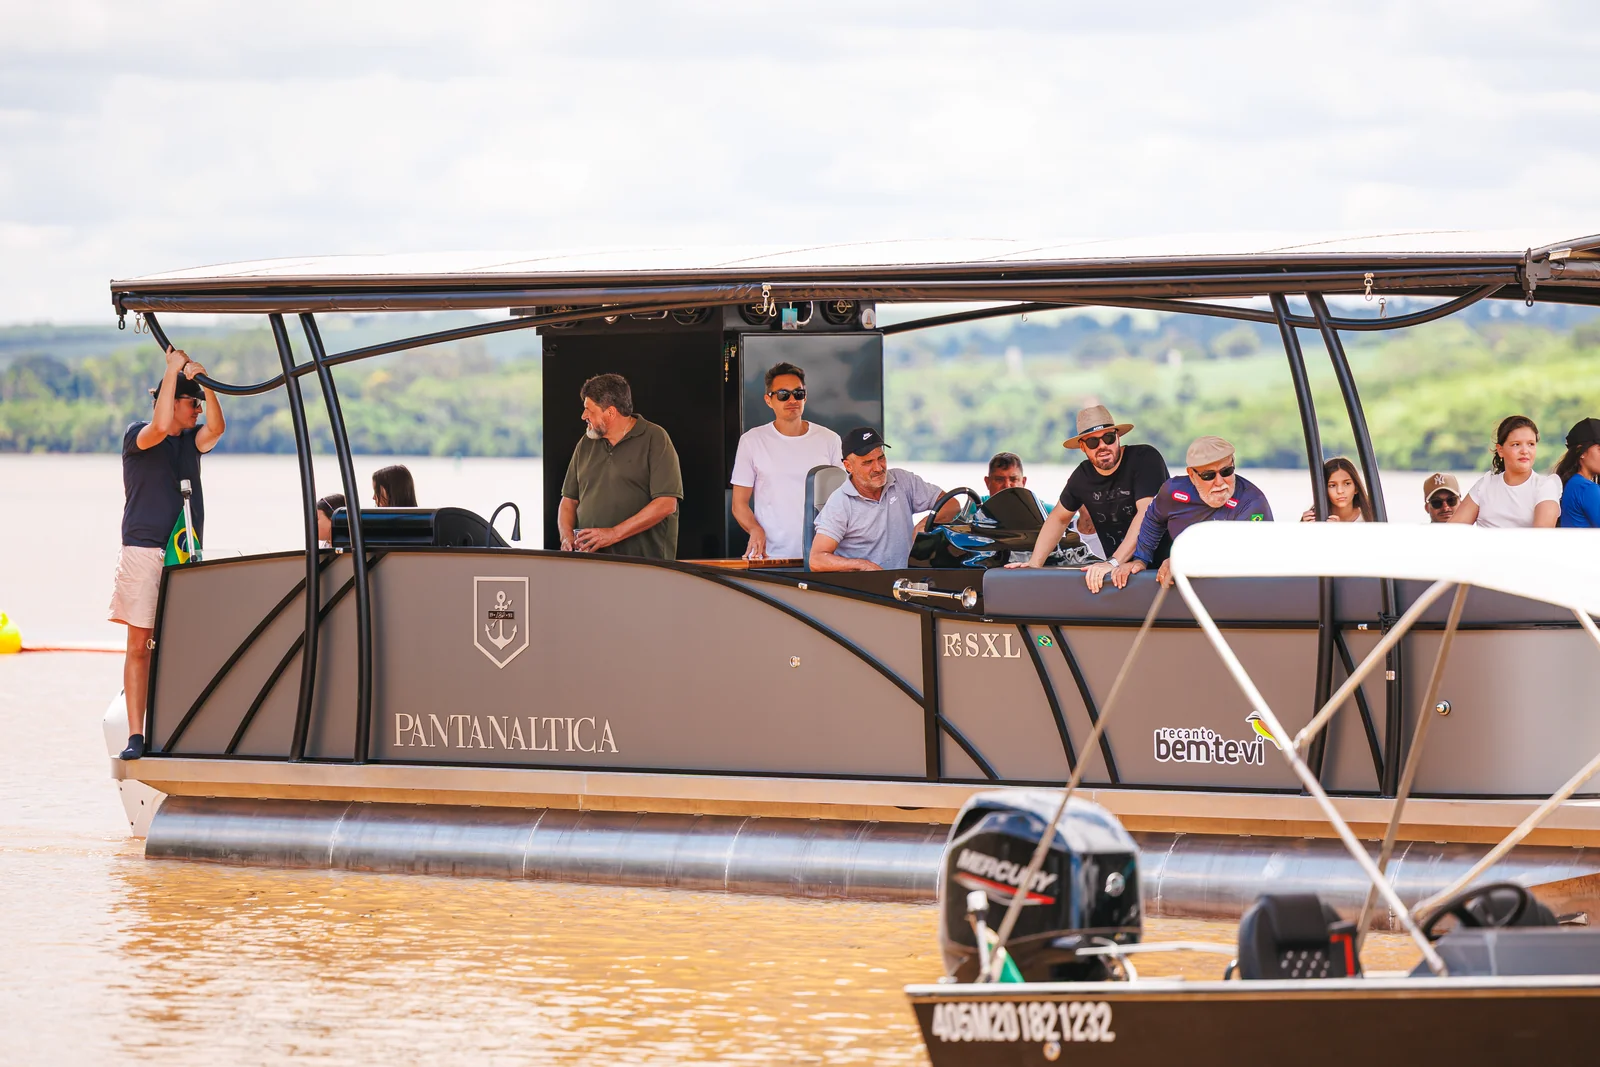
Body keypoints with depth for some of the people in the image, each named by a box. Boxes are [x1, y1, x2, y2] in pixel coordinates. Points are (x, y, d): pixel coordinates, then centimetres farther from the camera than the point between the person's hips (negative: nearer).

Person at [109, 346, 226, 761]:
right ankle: (135, 735, -6)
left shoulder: (191, 441, 15)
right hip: (143, 550, -4)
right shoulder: (138, 436, 1)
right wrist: (174, 369, -14)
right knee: (139, 643, -6)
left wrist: (203, 380, -14)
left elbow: (216, 427, -5)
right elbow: (160, 426, -20)